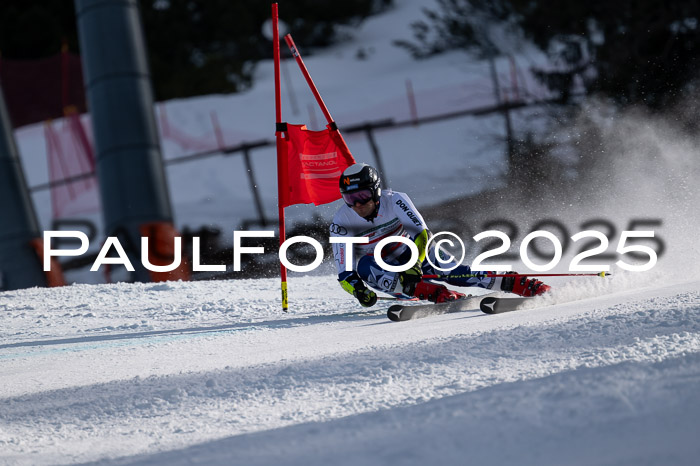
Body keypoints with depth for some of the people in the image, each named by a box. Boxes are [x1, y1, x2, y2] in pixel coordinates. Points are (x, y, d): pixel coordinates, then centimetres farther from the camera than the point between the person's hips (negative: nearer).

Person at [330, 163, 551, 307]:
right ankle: (436, 293, -45)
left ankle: (520, 284, -24)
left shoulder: (395, 201, -21)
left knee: (449, 271, -27)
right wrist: (357, 289, -45)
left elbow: (422, 233, -26)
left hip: (413, 253, 0)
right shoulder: (341, 223, -21)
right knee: (365, 265, -35)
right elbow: (344, 273, -22)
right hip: (382, 270, 0)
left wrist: (414, 265, -44)